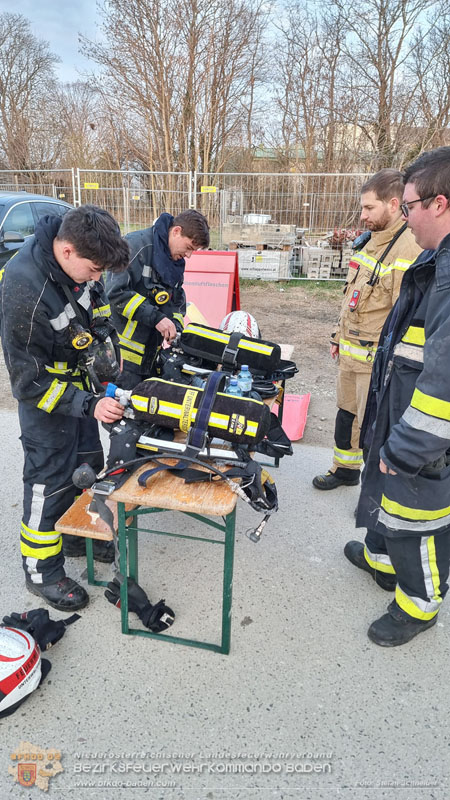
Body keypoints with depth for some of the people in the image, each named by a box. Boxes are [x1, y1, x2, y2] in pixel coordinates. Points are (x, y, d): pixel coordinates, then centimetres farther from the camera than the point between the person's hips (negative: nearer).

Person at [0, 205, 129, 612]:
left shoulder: (79, 261, -11)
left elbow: (97, 303, 12)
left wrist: (105, 340, -2)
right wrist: (88, 405, -31)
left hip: (80, 379, 8)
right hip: (44, 392, -8)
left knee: (88, 462, 19)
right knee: (49, 477, 2)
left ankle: (81, 534, 42)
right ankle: (42, 570, 22)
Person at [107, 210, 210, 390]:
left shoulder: (177, 261, 13)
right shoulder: (137, 244, -13)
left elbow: (178, 301, 20)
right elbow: (116, 291, -22)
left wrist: (176, 328, 0)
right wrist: (156, 317, -23)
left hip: (152, 351, 8)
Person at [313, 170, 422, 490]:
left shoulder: (409, 250, -20)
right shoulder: (368, 240, 9)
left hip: (377, 358, -8)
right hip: (351, 352, 9)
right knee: (346, 414, 21)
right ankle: (345, 469, 41)